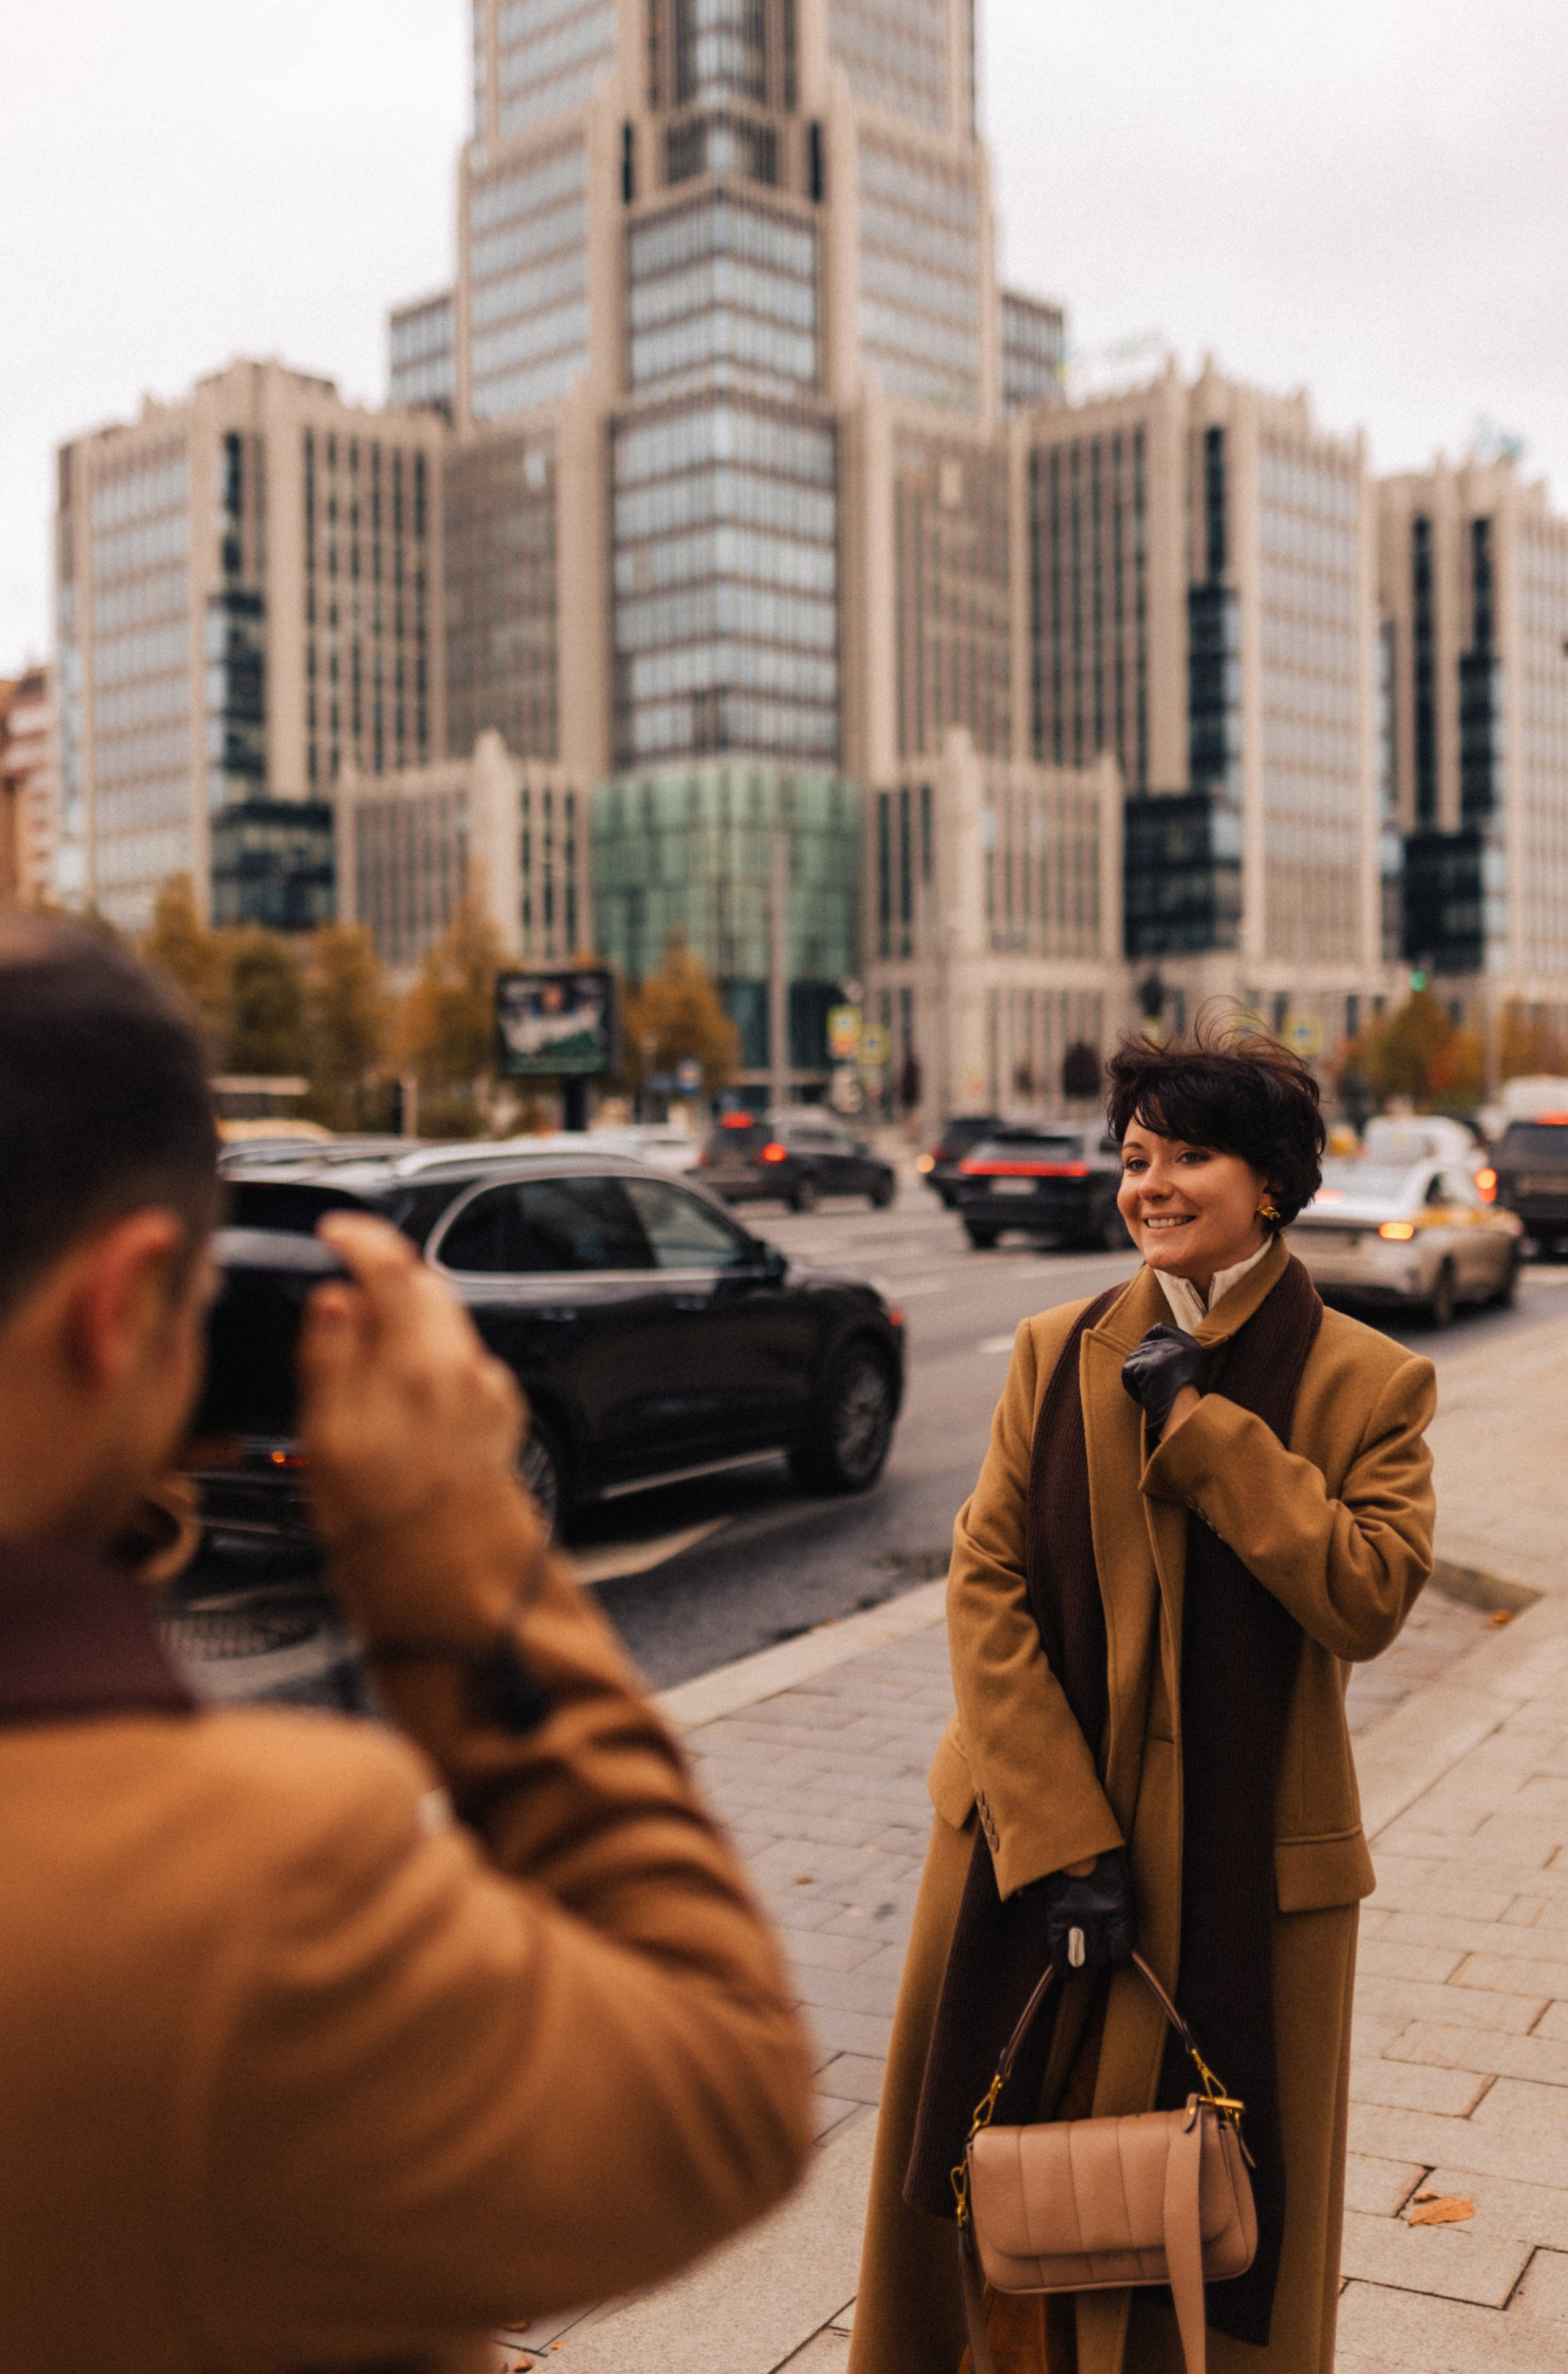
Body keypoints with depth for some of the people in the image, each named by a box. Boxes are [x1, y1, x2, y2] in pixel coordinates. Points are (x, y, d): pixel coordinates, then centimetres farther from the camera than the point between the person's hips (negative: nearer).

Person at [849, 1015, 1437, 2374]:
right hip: (1031, 1835, 2)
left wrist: (1202, 1423, -20)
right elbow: (985, 1582, -5)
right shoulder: (1057, 1354, 0)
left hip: (1243, 1871, -1)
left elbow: (1367, 1597, -18)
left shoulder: (1369, 1385, -4)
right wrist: (1061, 1839, -13)